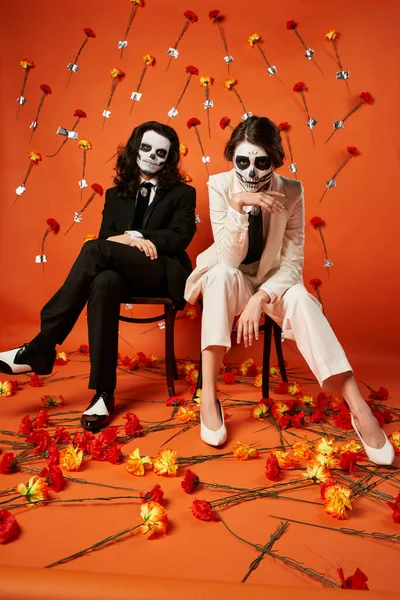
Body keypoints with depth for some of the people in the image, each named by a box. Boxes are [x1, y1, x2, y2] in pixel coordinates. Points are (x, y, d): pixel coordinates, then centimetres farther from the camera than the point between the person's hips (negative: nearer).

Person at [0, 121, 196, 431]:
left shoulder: (182, 193, 13)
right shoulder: (116, 194, 23)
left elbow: (180, 237, -3)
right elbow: (106, 237, 12)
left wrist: (135, 236, -13)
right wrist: (127, 241, -11)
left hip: (164, 273, -3)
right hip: (123, 272, 3)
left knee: (95, 250, -31)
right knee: (103, 283, -37)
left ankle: (42, 347, -29)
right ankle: (104, 393, -34)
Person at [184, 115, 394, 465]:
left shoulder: (291, 191, -14)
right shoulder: (219, 185, -16)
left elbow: (292, 263, -16)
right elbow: (230, 260, -24)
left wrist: (260, 298, -33)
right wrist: (237, 205, -38)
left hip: (273, 280, 1)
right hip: (230, 280, 0)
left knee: (300, 298, -32)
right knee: (222, 274, -35)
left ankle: (359, 407, -31)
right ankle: (208, 397, -34)